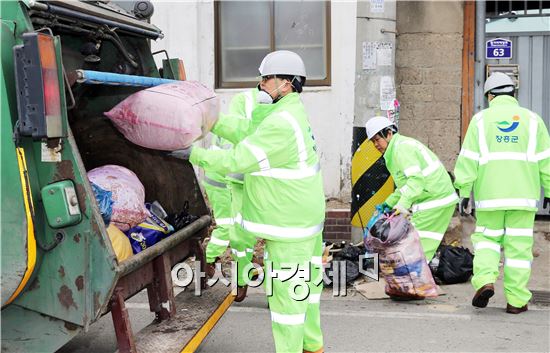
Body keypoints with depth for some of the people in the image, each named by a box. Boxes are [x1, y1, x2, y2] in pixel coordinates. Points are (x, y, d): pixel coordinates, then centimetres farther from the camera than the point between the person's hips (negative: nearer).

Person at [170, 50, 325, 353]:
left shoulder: (281, 124, -24)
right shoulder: (291, 111, 9)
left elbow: (237, 161, -22)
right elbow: (247, 134, 11)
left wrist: (195, 155, -12)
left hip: (289, 223, -10)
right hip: (303, 214, 10)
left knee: (285, 291, 0)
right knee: (303, 283, 20)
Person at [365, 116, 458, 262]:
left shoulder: (401, 148, -14)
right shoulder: (397, 148, 19)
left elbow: (416, 179, -26)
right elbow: (406, 184, 22)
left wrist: (402, 205, -32)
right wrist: (389, 202, 16)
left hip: (435, 201, -10)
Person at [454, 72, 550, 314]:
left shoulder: (481, 119, 5)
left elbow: (468, 160, -1)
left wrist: (464, 192, 2)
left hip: (489, 194, 0)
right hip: (523, 194, 1)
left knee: (487, 238, 14)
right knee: (518, 245, 4)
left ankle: (485, 281, -7)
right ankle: (516, 300, 6)